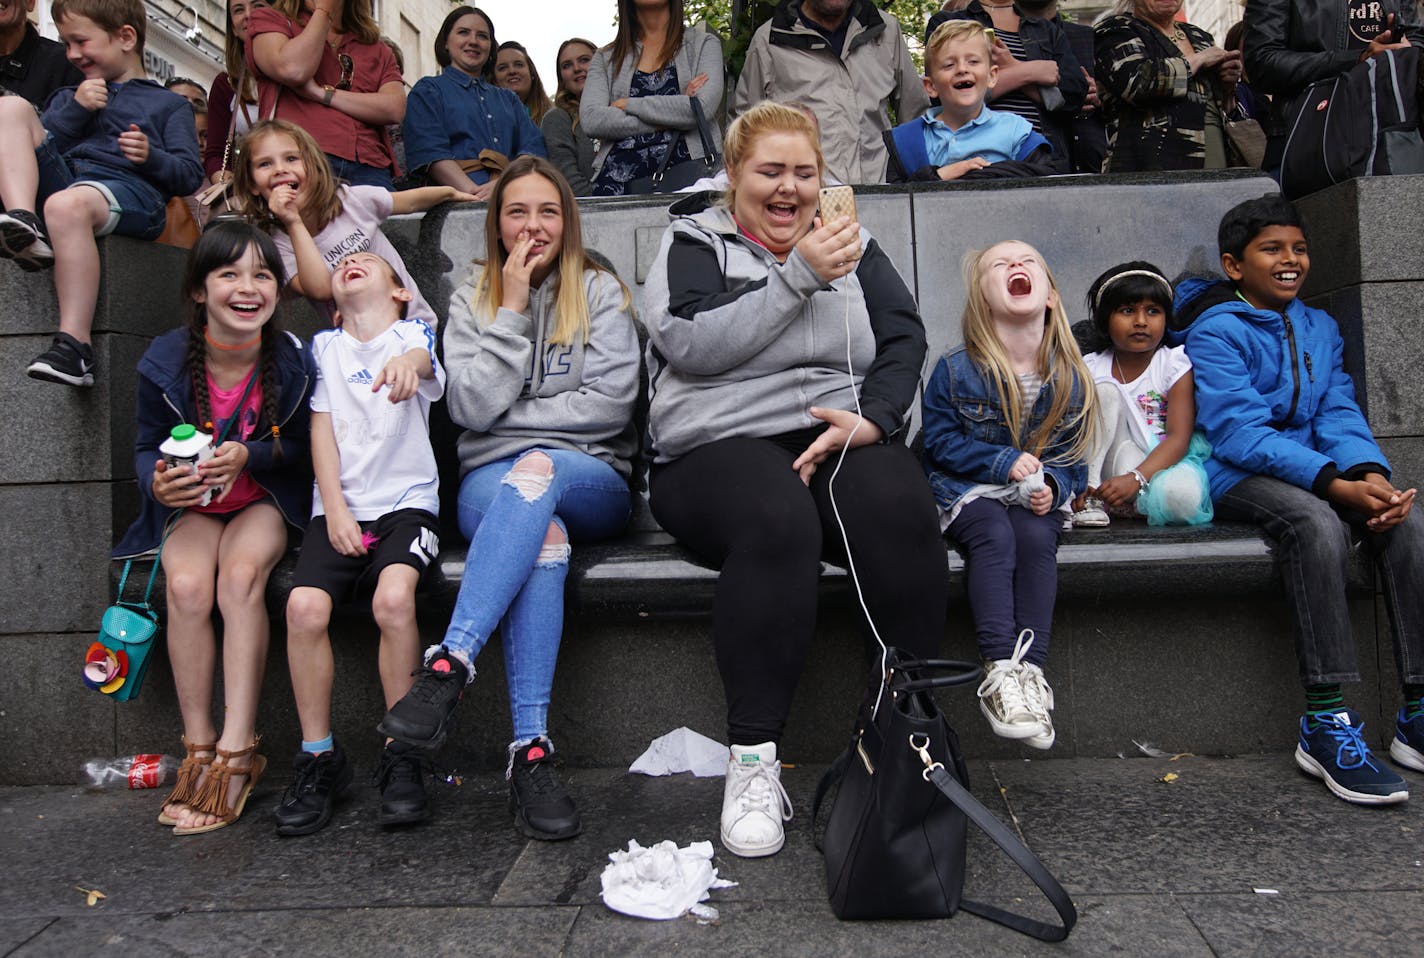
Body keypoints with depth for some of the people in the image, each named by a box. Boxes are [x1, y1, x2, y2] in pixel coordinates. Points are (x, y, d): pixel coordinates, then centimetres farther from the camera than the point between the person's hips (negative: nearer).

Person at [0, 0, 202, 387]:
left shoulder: (169, 104, 23)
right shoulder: (70, 96, 36)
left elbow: (190, 176, 9)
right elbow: (33, 145, 19)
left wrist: (151, 157, -11)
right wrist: (75, 110, 6)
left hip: (129, 188, -5)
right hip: (63, 177, 6)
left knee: (67, 203, -40)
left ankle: (74, 345, -43)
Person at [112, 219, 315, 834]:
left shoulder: (291, 360, -10)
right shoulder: (165, 363, -8)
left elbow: (301, 448, -2)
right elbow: (147, 445, 2)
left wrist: (248, 455, -23)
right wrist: (157, 479, -22)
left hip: (264, 502, -1)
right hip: (189, 505, 1)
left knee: (240, 576, -32)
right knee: (187, 586, -29)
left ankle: (237, 750, -25)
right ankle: (198, 749, -16)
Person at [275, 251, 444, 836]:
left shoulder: (414, 334, 10)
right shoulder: (324, 346, 17)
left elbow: (423, 359, -16)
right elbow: (321, 430, 8)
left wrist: (407, 364, -42)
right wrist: (335, 512, -5)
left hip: (406, 502, -2)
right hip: (338, 506, 3)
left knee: (393, 597, -30)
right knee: (304, 604, -23)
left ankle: (402, 756, -16)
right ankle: (319, 757, -7)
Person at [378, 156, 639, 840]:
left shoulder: (600, 292, 12)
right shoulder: (473, 300, 16)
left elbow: (610, 405, -1)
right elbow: (471, 408, -1)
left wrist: (513, 414, -1)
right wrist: (512, 310, -3)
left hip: (590, 481, 0)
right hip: (493, 483, 0)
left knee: (536, 470, -38)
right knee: (544, 536, -37)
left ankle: (450, 664, -46)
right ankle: (530, 751, -42)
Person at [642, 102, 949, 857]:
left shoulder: (854, 247, 22)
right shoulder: (693, 244, 13)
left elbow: (904, 343, 10)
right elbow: (690, 343, -7)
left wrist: (872, 417, -10)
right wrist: (798, 277, -10)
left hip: (843, 436, 3)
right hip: (720, 446, -2)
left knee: (899, 510, -32)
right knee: (776, 520, -36)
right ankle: (753, 758, -27)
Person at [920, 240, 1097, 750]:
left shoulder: (1069, 377, 2)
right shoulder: (955, 371, -6)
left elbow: (1073, 454, 8)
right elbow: (939, 441, -4)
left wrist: (1052, 484, -14)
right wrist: (1004, 461, -16)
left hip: (1036, 497, 2)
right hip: (967, 491, -2)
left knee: (1036, 538, -30)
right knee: (995, 535, -33)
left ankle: (1031, 667, -29)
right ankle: (1000, 669, -36)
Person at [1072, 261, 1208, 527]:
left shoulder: (1175, 364, -2)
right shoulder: (1090, 369, 4)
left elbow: (1179, 438, -12)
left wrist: (1134, 479, -28)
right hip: (1109, 464, 2)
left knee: (1185, 494, -37)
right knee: (1105, 390, -18)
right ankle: (1091, 499, -22)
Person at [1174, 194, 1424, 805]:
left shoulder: (1320, 328, 18)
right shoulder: (1215, 331, -5)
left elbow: (1339, 414, 6)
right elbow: (1238, 434, -15)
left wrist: (1369, 472, -17)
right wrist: (1335, 484, -25)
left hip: (1321, 474, 6)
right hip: (1241, 478, -6)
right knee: (1318, 524, -35)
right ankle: (1325, 726, -32)